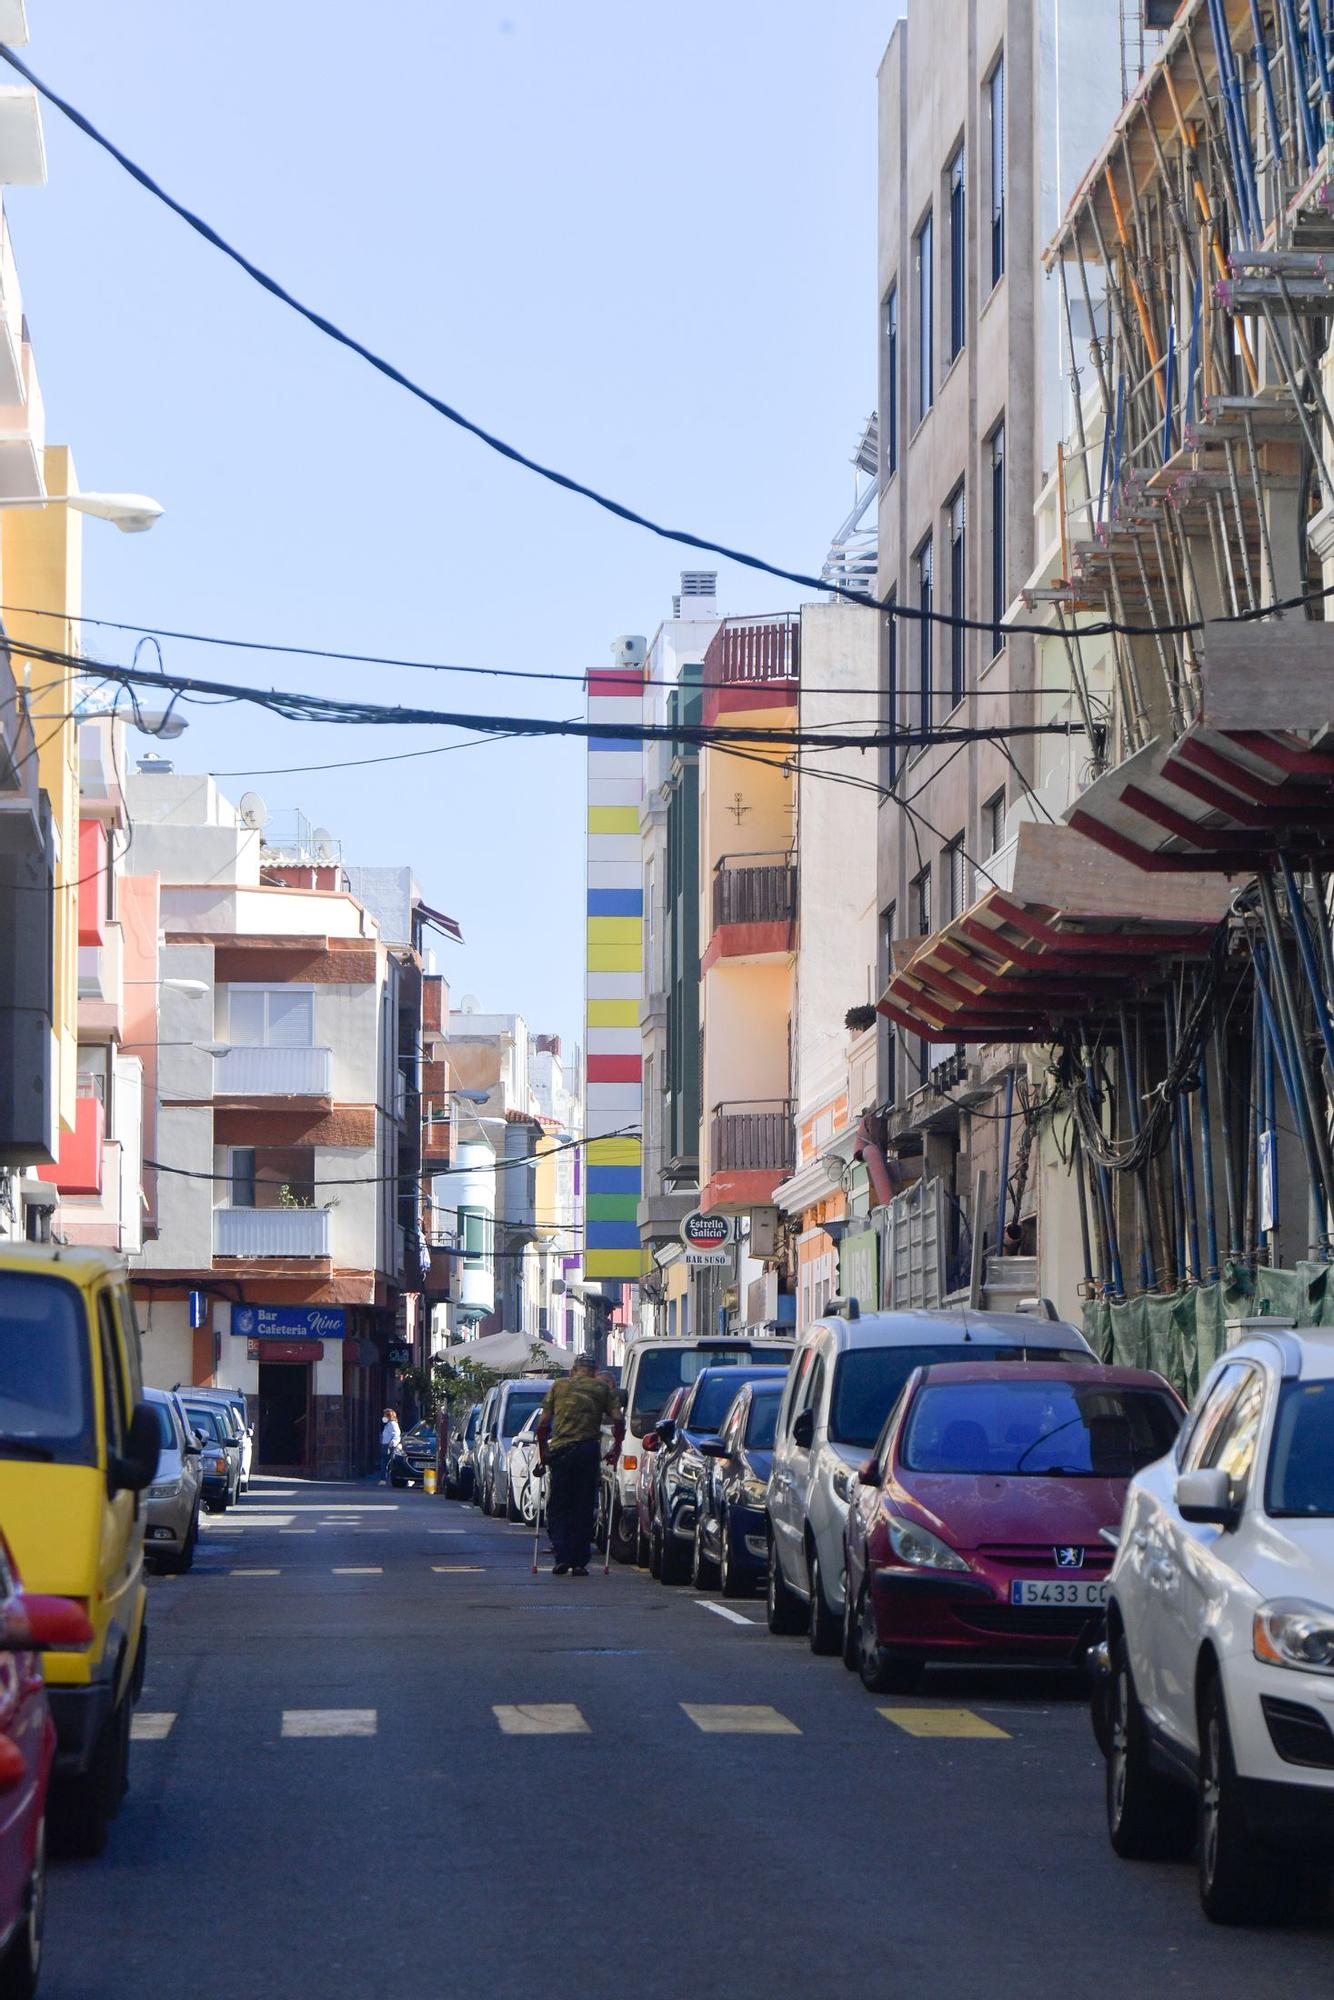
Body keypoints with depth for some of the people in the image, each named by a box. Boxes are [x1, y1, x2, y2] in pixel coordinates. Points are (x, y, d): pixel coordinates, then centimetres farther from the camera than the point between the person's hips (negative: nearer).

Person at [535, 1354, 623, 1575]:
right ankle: (579, 1562, 6)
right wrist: (616, 1447, 11)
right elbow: (618, 1419, 0)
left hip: (560, 1449, 0)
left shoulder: (559, 1385, 13)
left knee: (558, 1507, 9)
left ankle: (562, 1558, -2)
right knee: (584, 1509, 8)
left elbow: (543, 1423, 8)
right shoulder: (603, 1388, 12)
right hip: (589, 1448, 0)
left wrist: (543, 1452, 16)